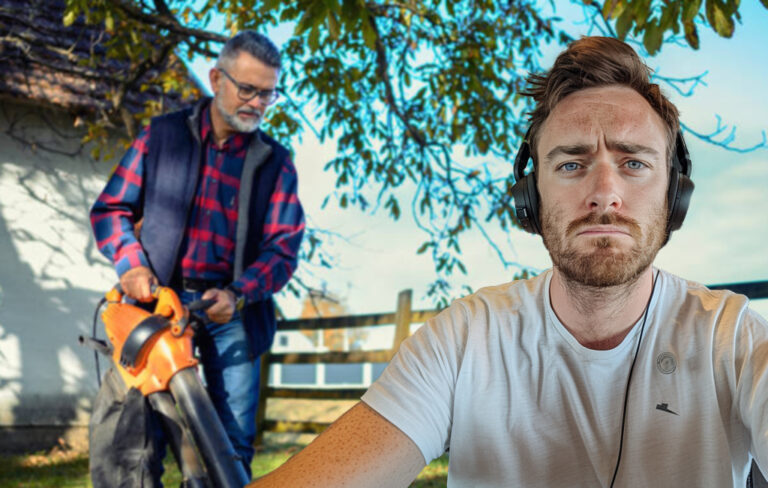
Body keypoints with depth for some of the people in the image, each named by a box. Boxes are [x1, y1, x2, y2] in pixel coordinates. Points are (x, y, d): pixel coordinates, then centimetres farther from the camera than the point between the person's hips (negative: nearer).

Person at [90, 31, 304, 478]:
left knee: (234, 444, 1)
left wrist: (237, 295, -16)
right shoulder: (163, 134, 7)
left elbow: (284, 247, 0)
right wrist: (131, 263, -10)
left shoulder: (276, 162, 6)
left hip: (231, 310, 1)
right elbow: (112, 207, 8)